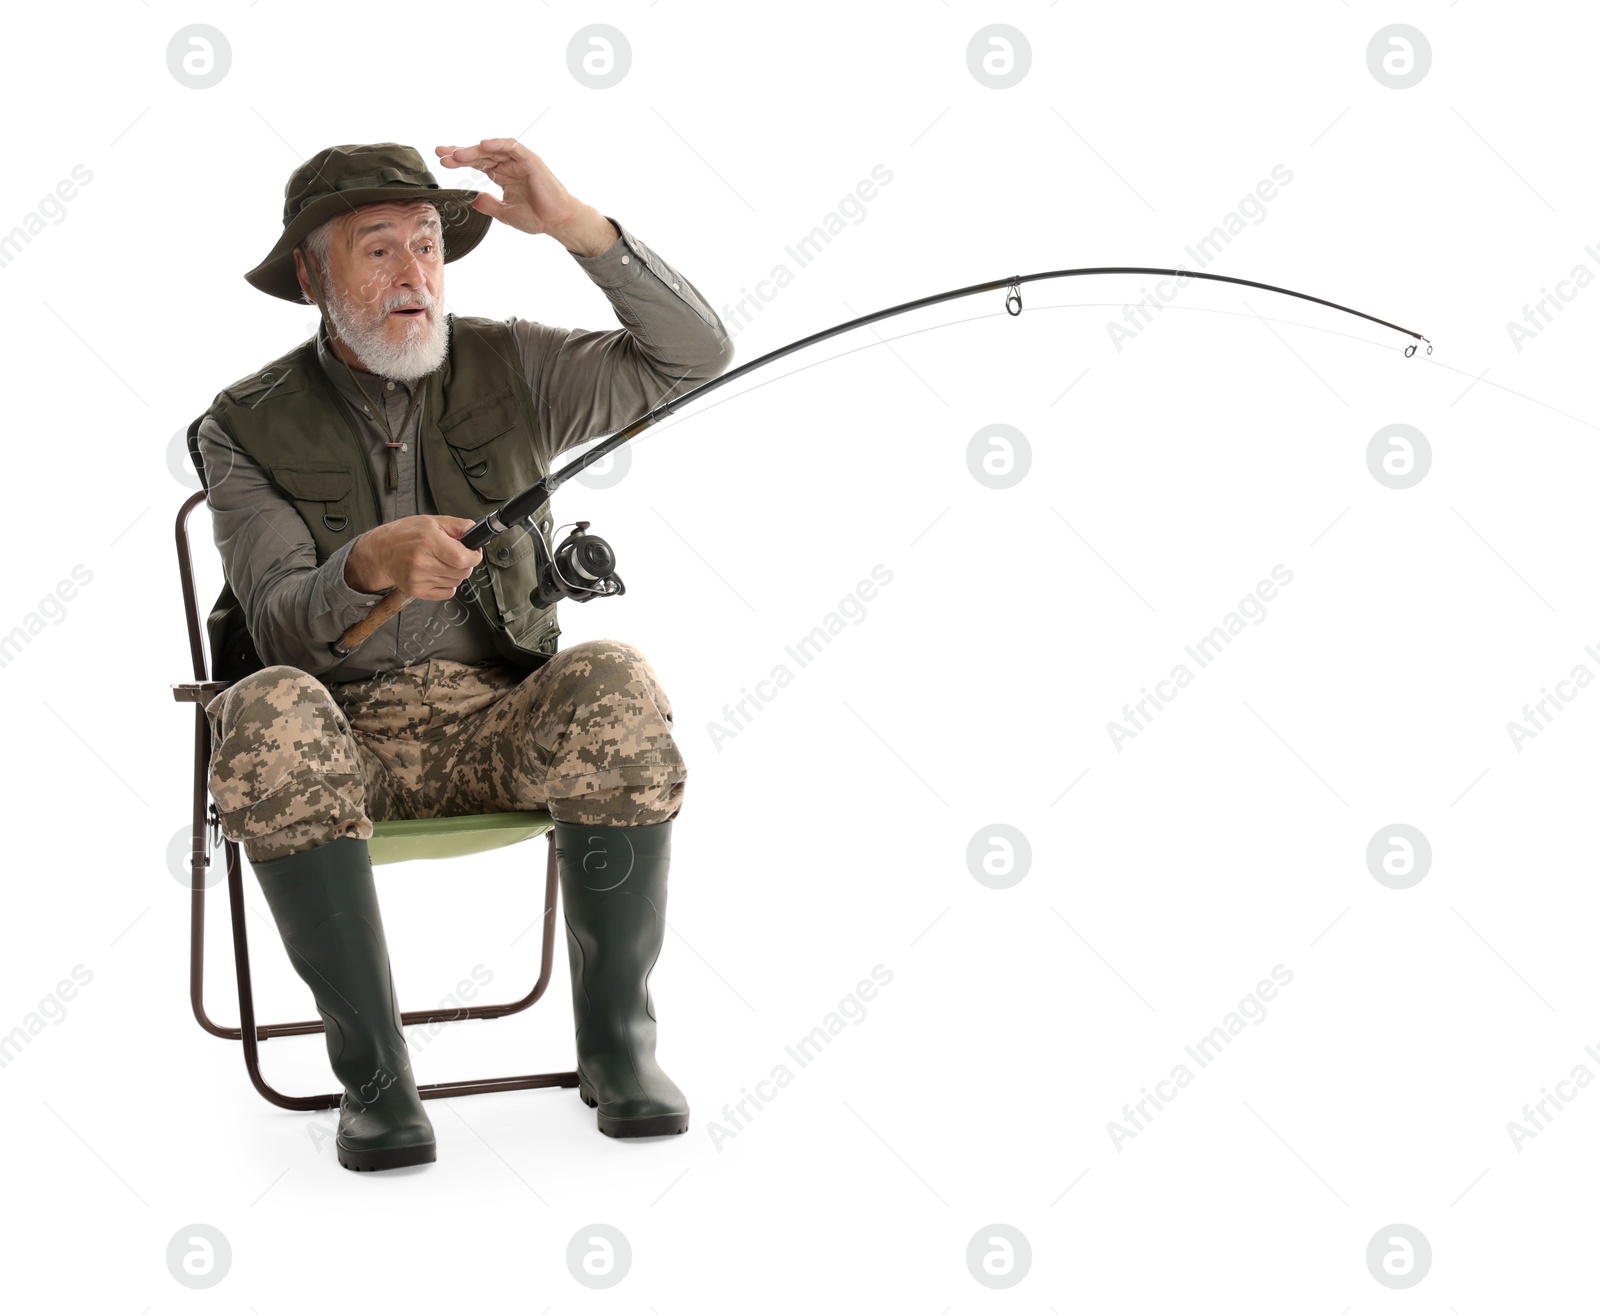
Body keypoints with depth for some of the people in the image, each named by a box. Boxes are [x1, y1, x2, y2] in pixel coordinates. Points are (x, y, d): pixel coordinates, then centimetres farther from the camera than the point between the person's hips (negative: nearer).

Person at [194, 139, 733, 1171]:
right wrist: (367, 566, -34)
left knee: (615, 686, -31)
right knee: (269, 713, -35)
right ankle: (373, 1071, -28)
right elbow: (278, 628, -11)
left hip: (502, 727, 1)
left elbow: (696, 356, -6)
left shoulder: (509, 370, 6)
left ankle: (617, 1040, -19)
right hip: (343, 737, -1)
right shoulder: (249, 427, 2)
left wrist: (577, 225, -18)